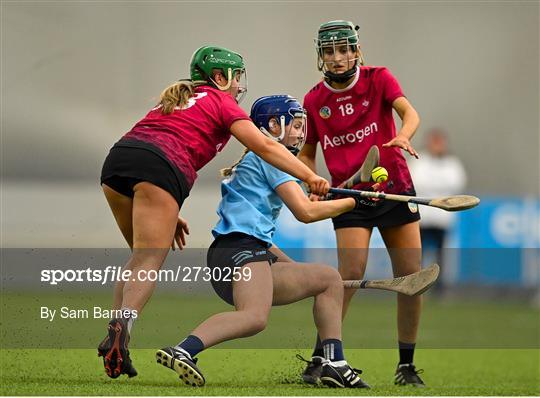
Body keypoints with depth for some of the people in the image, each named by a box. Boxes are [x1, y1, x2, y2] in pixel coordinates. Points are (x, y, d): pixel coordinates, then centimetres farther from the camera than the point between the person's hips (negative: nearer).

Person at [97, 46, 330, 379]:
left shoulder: (174, 99, 35)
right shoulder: (221, 102, 16)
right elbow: (265, 146, 5)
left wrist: (168, 214, 29)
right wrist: (310, 177, 3)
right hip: (160, 166, -7)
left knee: (141, 255, 19)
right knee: (150, 261, -10)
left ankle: (117, 340, 8)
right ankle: (122, 324, -35)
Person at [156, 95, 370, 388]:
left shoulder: (253, 161, 31)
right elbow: (306, 212, -6)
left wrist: (292, 266, 31)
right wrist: (355, 201, 6)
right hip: (238, 251, -10)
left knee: (329, 278, 20)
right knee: (255, 317, -38)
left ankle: (334, 365, 11)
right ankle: (182, 351, -50)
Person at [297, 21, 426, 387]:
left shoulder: (378, 79, -3)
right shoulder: (314, 101, 1)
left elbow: (409, 113, -20)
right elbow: (307, 153, 12)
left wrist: (403, 136, -42)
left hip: (395, 190, 1)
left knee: (411, 275, -2)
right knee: (351, 273, -19)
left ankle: (407, 365, 11)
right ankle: (318, 359, -11)